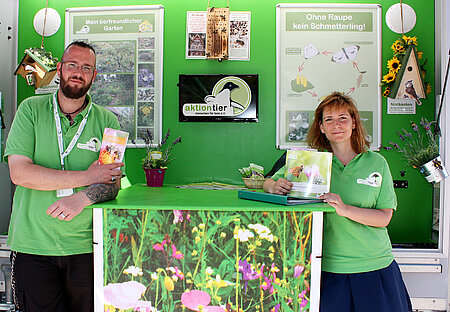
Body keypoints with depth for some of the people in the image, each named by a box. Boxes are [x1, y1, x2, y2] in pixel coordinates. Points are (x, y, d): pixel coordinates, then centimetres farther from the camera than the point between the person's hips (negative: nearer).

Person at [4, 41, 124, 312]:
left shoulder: (106, 120, 2)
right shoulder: (31, 110, 1)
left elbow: (113, 184, -2)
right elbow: (19, 173, -11)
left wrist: (82, 198, -22)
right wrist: (87, 177, -13)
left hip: (86, 247, 1)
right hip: (33, 244, -1)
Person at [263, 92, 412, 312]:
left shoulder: (376, 163, 1)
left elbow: (384, 218, -3)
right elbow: (269, 183, 3)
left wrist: (345, 209, -21)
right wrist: (275, 186, -21)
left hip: (376, 267, 2)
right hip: (328, 268, -1)